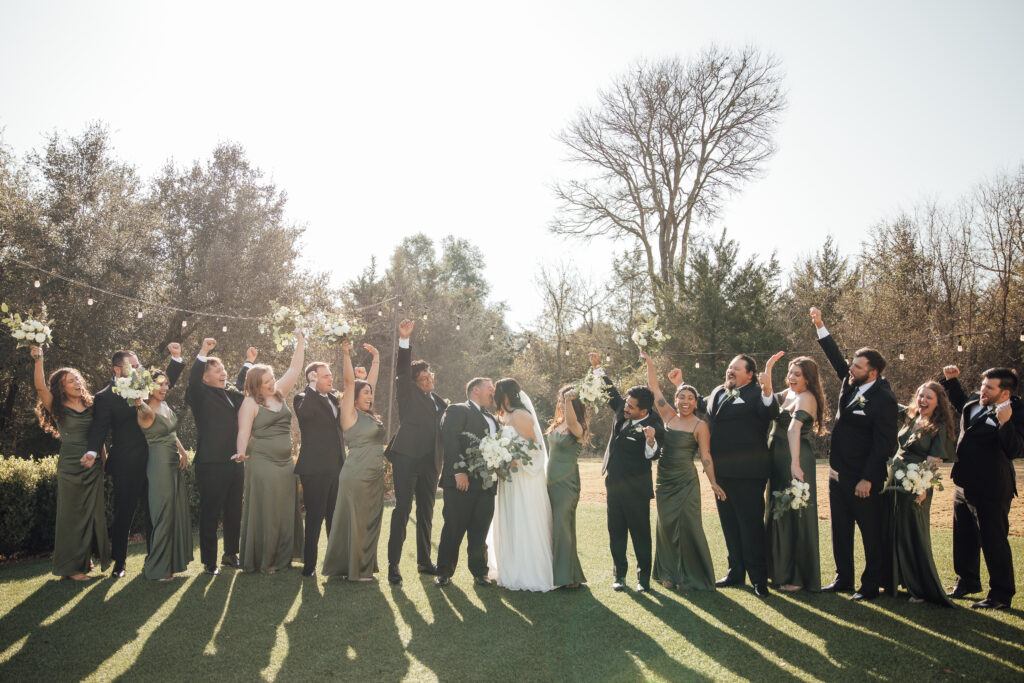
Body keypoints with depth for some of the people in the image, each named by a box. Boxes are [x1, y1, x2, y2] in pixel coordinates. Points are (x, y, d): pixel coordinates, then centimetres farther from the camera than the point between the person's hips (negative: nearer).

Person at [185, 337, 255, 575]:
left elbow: (239, 384, 36)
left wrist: (248, 362, 37)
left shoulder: (230, 393, 14)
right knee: (210, 514, 1)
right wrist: (203, 354, -34)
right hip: (211, 464, -7)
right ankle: (209, 562, 10)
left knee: (234, 511, 15)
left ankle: (231, 555, 29)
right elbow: (193, 380, -25)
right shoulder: (201, 394, -5)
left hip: (234, 463, 7)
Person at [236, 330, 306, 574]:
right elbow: (243, 432, -17)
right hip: (262, 464, -7)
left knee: (285, 511, 11)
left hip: (285, 464, 7)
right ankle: (261, 561, 10)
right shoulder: (250, 403, -8)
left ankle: (282, 557, 22)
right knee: (264, 512, 0)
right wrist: (241, 452, -34)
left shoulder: (279, 394, 9)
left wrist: (300, 343, 12)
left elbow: (294, 369, 14)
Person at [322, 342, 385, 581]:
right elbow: (349, 382, -15)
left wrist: (376, 358, 23)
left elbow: (371, 381, 19)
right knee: (355, 522, 0)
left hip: (374, 476, 8)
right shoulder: (350, 414, -6)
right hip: (357, 476, -8)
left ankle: (365, 566, 21)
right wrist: (346, 354, -20)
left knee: (371, 522, 12)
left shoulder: (368, 415, 13)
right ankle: (354, 570, 9)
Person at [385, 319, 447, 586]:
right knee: (402, 508, -9)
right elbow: (402, 368, -10)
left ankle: (424, 560, 24)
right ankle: (393, 564, -6)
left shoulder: (441, 403, 19)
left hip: (429, 463, 6)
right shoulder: (408, 393, 5)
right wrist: (404, 340, -24)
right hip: (406, 457, -6)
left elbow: (446, 432, 20)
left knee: (426, 511, 13)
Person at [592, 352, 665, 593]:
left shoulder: (653, 427, -19)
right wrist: (598, 369, 16)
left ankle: (644, 577, 16)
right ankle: (619, 575, 22)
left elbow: (652, 456, -23)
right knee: (616, 532, 12)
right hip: (614, 483, 7)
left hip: (636, 489, -7)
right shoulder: (622, 410, -1)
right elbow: (611, 391, 16)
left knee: (640, 533, 4)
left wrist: (651, 441, -42)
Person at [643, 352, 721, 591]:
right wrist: (649, 360, 6)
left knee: (688, 526, -5)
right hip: (664, 480, 5)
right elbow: (654, 387, 9)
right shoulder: (669, 416, 7)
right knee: (666, 525, 9)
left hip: (686, 481, -5)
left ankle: (691, 576, 6)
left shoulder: (700, 425, -4)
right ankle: (670, 573, 21)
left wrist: (713, 482, -12)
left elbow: (705, 456, -5)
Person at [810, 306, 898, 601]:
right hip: (838, 474, 8)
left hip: (862, 479, -8)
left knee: (872, 533, 5)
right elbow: (835, 357, 19)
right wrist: (820, 326, 14)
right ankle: (843, 578, 27)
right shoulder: (850, 383, 5)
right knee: (840, 530, 15)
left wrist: (867, 479, -20)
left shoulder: (884, 401, -16)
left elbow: (883, 444, -18)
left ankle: (871, 585, 15)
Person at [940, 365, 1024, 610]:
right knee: (964, 539, 21)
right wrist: (951, 380, 18)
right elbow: (960, 401, 30)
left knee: (994, 542, 2)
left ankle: (1001, 595, 16)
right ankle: (967, 582, 38)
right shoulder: (975, 403, 5)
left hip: (991, 491, -9)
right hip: (965, 486, 9)